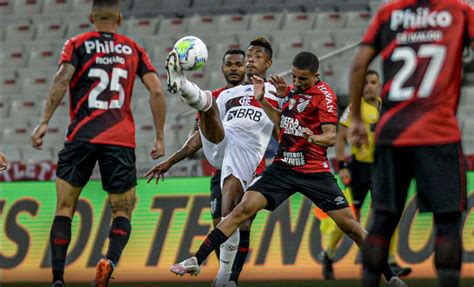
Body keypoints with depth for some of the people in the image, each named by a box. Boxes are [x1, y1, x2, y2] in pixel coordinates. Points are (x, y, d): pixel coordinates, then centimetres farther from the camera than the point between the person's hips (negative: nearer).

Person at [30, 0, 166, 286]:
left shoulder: (78, 44, 8)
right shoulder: (133, 49, 14)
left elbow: (62, 78, -9)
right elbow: (156, 91, 5)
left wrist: (44, 122, -12)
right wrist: (160, 138, 10)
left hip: (82, 135, -1)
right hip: (121, 141, 1)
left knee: (64, 207, 8)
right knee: (122, 213, 10)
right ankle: (110, 260, -20)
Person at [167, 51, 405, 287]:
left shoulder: (324, 95, -10)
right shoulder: (293, 89, 9)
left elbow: (331, 137, -17)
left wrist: (313, 138, -39)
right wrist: (262, 100, 11)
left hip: (315, 171, -5)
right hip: (283, 166, 5)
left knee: (349, 225, -5)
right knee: (243, 209, -10)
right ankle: (197, 261, -9)